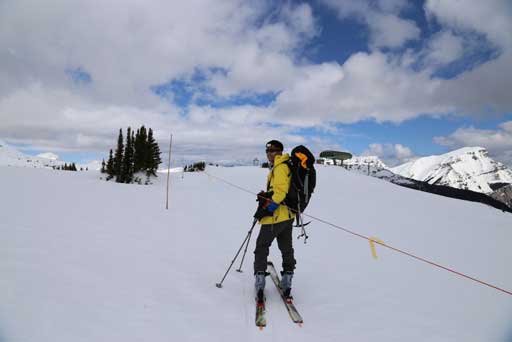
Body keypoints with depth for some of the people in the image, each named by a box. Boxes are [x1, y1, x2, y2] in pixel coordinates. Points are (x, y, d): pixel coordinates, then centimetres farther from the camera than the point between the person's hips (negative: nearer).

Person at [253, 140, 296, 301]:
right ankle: (287, 281, 24)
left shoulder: (280, 167, -14)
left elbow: (280, 191, -23)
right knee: (286, 248, 15)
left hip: (275, 215, -10)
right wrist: (266, 195, 7)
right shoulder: (285, 165, 16)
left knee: (262, 247, 3)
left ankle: (260, 279, 4)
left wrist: (266, 208, -21)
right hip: (288, 215, 10)